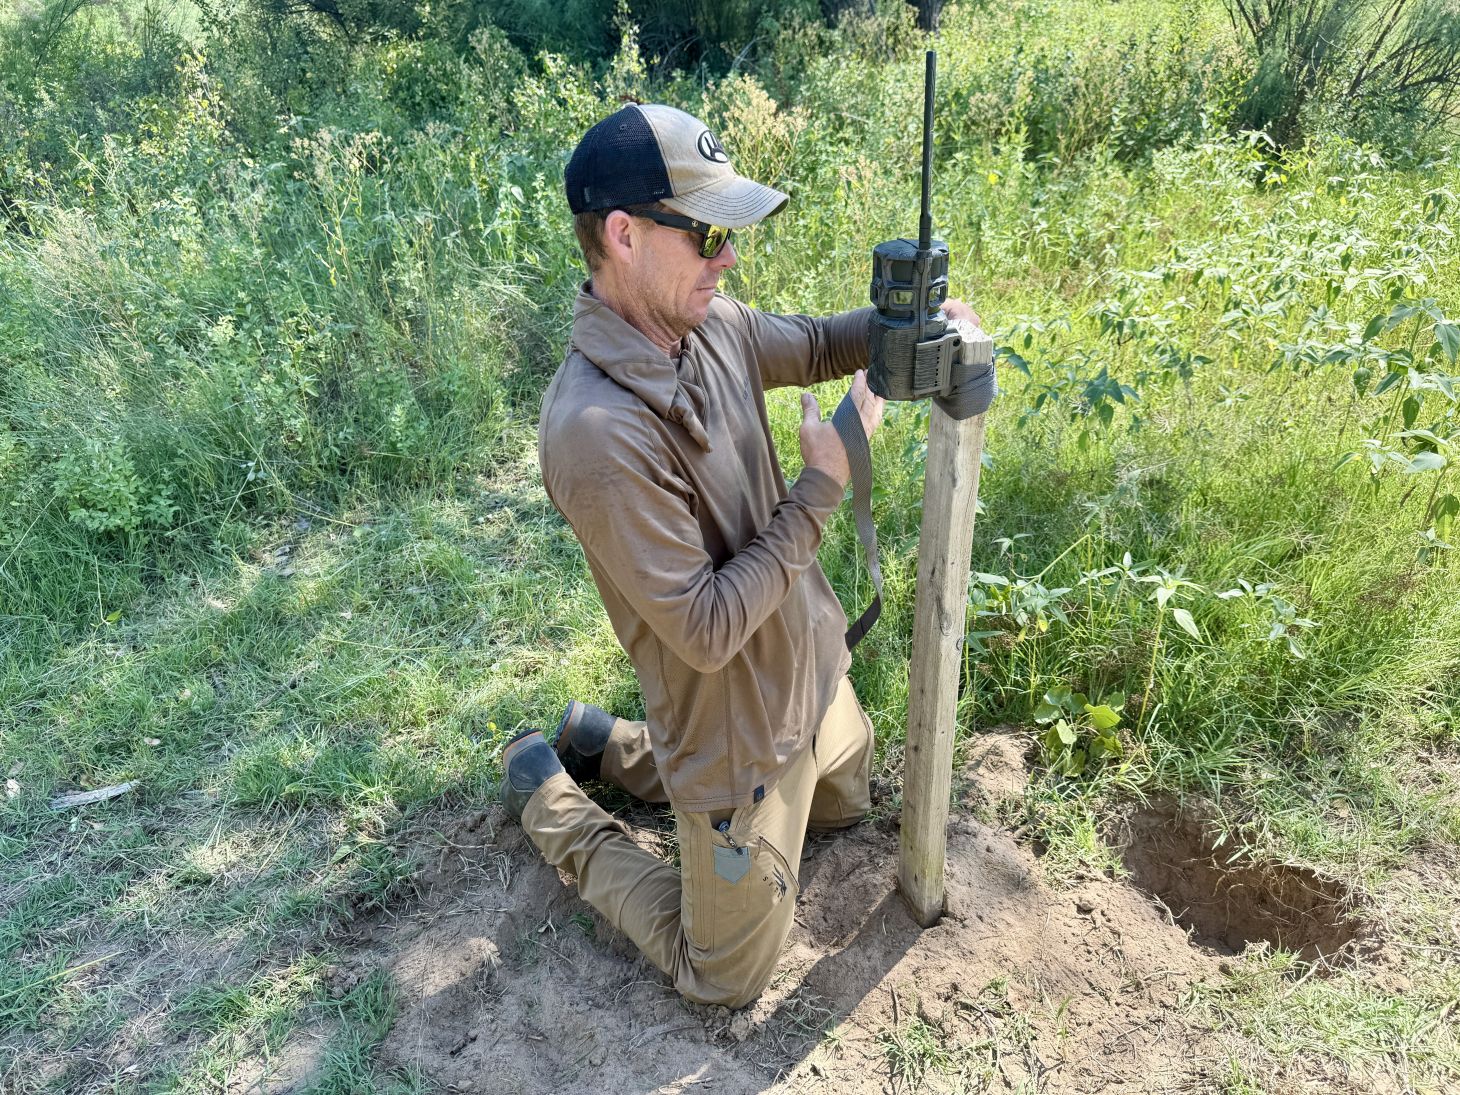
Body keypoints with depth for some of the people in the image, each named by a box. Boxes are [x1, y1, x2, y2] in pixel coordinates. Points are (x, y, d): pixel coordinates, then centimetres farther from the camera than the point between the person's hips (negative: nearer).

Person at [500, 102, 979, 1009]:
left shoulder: (708, 323, -9)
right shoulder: (599, 432, -34)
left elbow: (810, 345, 13)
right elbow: (705, 632, -30)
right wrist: (820, 487, -23)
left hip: (815, 670, 8)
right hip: (743, 735, -7)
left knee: (845, 804, 38)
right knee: (727, 978, 15)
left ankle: (607, 744, 37)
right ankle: (549, 796, 28)